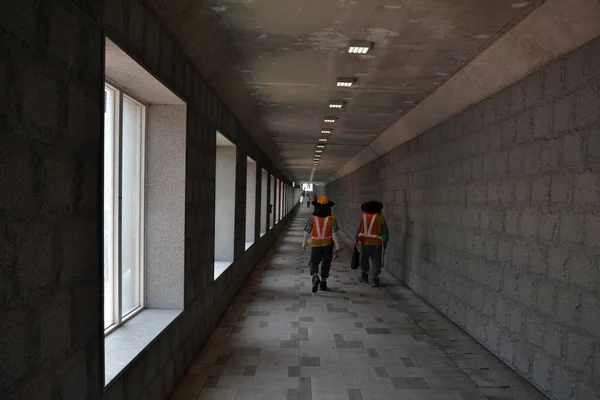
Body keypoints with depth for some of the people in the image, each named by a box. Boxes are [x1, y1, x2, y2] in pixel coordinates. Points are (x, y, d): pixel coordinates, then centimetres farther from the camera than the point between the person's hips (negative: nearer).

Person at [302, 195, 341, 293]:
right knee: (326, 263, 15)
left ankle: (315, 276, -16)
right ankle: (323, 283, 20)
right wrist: (337, 246, -5)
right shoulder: (332, 219, -12)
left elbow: (307, 232, -6)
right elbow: (334, 234, -13)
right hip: (328, 244, 0)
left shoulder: (312, 218, -11)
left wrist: (304, 243, 9)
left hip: (316, 244, 0)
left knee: (314, 263, 11)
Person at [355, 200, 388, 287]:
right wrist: (385, 242, 10)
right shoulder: (381, 217, 0)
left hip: (365, 242, 1)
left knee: (364, 260, 18)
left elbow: (359, 229, -4)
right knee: (376, 262, 5)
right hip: (377, 243, 0)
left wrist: (356, 240, 4)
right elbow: (385, 231, 0)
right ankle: (374, 280, -3)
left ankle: (364, 276, 29)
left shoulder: (364, 216, -1)